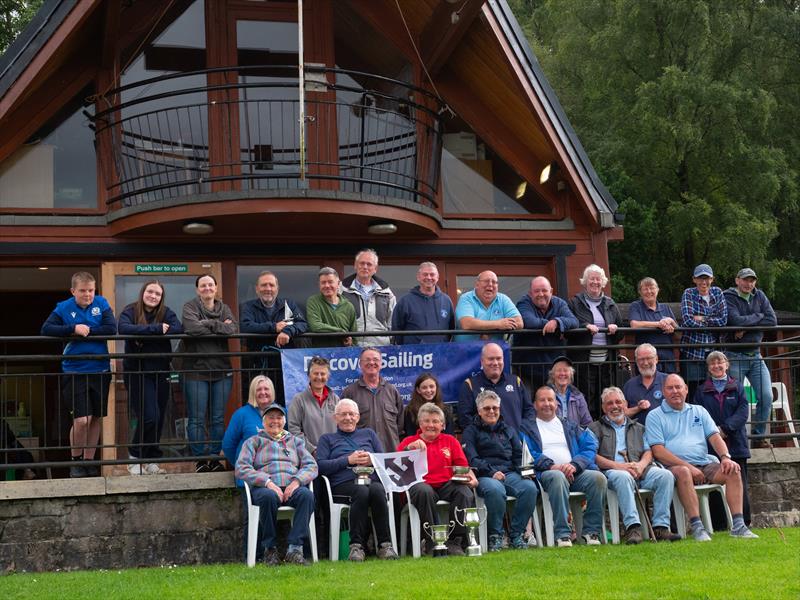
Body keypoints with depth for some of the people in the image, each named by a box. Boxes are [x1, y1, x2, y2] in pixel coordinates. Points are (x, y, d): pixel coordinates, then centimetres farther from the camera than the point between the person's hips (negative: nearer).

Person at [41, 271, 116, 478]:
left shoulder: (101, 304, 2)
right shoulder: (64, 308, -2)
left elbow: (112, 329, -9)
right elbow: (46, 329, -11)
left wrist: (86, 331, -14)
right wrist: (73, 329, -20)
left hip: (100, 371, 3)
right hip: (75, 373, -3)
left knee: (96, 418, 10)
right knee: (81, 420, -11)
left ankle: (89, 461, 24)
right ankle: (76, 461, 10)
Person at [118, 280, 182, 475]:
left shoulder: (166, 313, 7)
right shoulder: (130, 311, -2)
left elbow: (178, 329, -12)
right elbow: (124, 329, -24)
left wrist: (144, 334, -18)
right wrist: (156, 329, -25)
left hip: (160, 372, 4)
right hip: (137, 372, -4)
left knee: (159, 419, 6)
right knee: (149, 417, -13)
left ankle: (151, 460, 20)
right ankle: (135, 457, 6)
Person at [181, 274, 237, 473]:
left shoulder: (224, 308, 13)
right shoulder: (190, 307, 1)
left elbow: (233, 329, -5)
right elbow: (192, 327, -19)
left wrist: (209, 324, -13)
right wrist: (221, 327, -11)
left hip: (221, 370, 4)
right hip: (196, 370, -4)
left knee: (218, 418, 7)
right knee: (197, 419, -1)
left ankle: (214, 458, 16)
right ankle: (200, 460, 7)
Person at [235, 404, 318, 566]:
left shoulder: (295, 441, 27)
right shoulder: (253, 442, 20)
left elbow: (311, 466, 13)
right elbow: (241, 468, 3)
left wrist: (297, 481, -9)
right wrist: (267, 482, -12)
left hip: (292, 487, 2)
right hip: (264, 487, -2)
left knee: (307, 495, -33)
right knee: (269, 497, -38)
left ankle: (294, 549, -36)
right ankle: (270, 549, -23)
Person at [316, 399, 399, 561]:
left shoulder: (368, 434, 30)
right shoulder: (327, 438, 23)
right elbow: (320, 466, 5)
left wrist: (372, 460, -3)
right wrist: (348, 460, -4)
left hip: (372, 479, 2)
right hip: (344, 483, -2)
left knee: (377, 491, -35)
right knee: (362, 492, -37)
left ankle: (385, 544, -34)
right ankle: (356, 545, -34)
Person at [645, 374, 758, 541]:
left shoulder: (699, 411, 22)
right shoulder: (655, 416, 7)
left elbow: (715, 436, 12)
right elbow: (658, 451, -4)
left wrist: (725, 457, -10)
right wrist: (689, 467, -15)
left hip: (705, 465, 4)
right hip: (675, 467, -4)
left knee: (733, 470, -21)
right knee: (683, 472, -38)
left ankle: (738, 525, -26)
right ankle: (697, 526, -41)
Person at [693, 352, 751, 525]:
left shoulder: (737, 386, 13)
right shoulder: (702, 391, 14)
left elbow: (743, 412, 0)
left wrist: (724, 428, -12)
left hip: (736, 444, 0)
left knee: (739, 485, -3)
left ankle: (744, 523, 2)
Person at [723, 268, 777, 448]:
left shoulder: (760, 296, 9)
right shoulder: (728, 298, -5)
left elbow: (772, 321, -4)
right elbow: (736, 320, -22)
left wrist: (746, 328, -12)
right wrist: (758, 316, -7)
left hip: (755, 355, 5)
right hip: (735, 356, -5)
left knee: (766, 397, -3)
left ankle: (759, 437, 8)